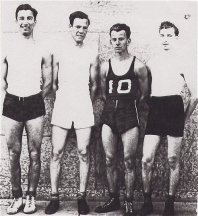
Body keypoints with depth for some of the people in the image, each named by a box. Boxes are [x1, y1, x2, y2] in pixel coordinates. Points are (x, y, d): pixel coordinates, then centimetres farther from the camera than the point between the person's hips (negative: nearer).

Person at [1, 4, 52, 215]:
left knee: (34, 154, 2)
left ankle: (31, 197, 14)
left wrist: (35, 100, 4)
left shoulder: (42, 51, 4)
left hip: (34, 104, -1)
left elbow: (48, 82, 9)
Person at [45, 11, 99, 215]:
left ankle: (82, 196, 13)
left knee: (83, 152, 1)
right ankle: (54, 196, 10)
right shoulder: (59, 50, 2)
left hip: (84, 107, 0)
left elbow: (93, 84, 10)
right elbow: (53, 82, 8)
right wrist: (61, 100, 11)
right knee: (56, 152, 0)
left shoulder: (92, 52, 4)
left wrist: (87, 104, 12)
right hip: (61, 106, 0)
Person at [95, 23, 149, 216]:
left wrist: (128, 104, 10)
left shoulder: (138, 66, -3)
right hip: (109, 114, 4)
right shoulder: (105, 66, 7)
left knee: (129, 161, -1)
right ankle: (113, 199, 19)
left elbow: (144, 94, 6)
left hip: (129, 114, -3)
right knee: (109, 160, 6)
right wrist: (114, 104, 9)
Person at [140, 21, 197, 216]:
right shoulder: (151, 62, 14)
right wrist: (149, 110, 9)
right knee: (146, 159, -3)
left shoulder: (182, 62, 5)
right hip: (154, 109, 3)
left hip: (174, 108, -2)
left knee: (173, 160, 3)